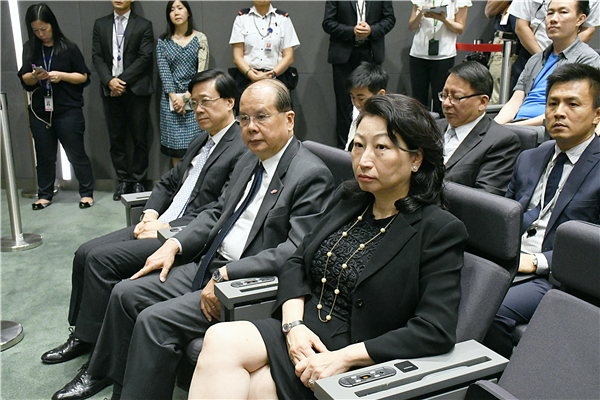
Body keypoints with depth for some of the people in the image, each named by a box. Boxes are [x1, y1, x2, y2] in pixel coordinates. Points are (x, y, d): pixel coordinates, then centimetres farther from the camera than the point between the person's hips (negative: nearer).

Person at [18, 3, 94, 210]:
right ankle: (45, 194, 23)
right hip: (40, 111, 4)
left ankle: (87, 192, 13)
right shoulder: (30, 49, 7)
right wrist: (34, 76, -14)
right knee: (44, 155, 11)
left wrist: (62, 76, -16)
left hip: (68, 111, -3)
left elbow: (84, 77, 0)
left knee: (76, 153, 0)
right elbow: (24, 80, 8)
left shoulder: (68, 47, -3)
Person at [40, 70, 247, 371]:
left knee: (101, 259, -18)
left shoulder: (242, 150, -13)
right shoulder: (201, 141, 18)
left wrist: (167, 228, -16)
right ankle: (81, 335, 15)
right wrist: (150, 214, 2)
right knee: (86, 253, 0)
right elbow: (168, 182, 22)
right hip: (159, 225, 9)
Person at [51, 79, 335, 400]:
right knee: (126, 293, 7)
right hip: (210, 266, 9)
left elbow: (297, 252, -23)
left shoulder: (312, 176, -16)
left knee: (156, 320, -20)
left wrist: (227, 275, -24)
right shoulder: (249, 161, 11)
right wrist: (174, 245, 3)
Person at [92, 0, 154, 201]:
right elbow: (97, 56, 7)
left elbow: (144, 58, -5)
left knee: (139, 138, 1)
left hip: (136, 89, -3)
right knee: (116, 138, 6)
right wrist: (109, 80, -9)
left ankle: (137, 180, 11)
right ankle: (123, 180, 16)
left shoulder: (144, 25, 4)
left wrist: (122, 80, -12)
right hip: (110, 90, 3)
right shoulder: (100, 24, 14)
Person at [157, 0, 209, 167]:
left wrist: (186, 97, -11)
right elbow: (164, 71, 1)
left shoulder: (200, 38, 5)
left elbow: (202, 71, -2)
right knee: (175, 146, 0)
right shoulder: (163, 42, 9)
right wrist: (174, 97, -12)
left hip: (194, 98, -1)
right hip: (171, 99, 1)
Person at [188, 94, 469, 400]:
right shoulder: (347, 199, 11)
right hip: (302, 334, 6)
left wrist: (344, 357, -20)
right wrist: (293, 324, -6)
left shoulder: (439, 231, -9)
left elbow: (436, 332, -16)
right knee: (221, 339, -22)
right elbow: (297, 263, 13)